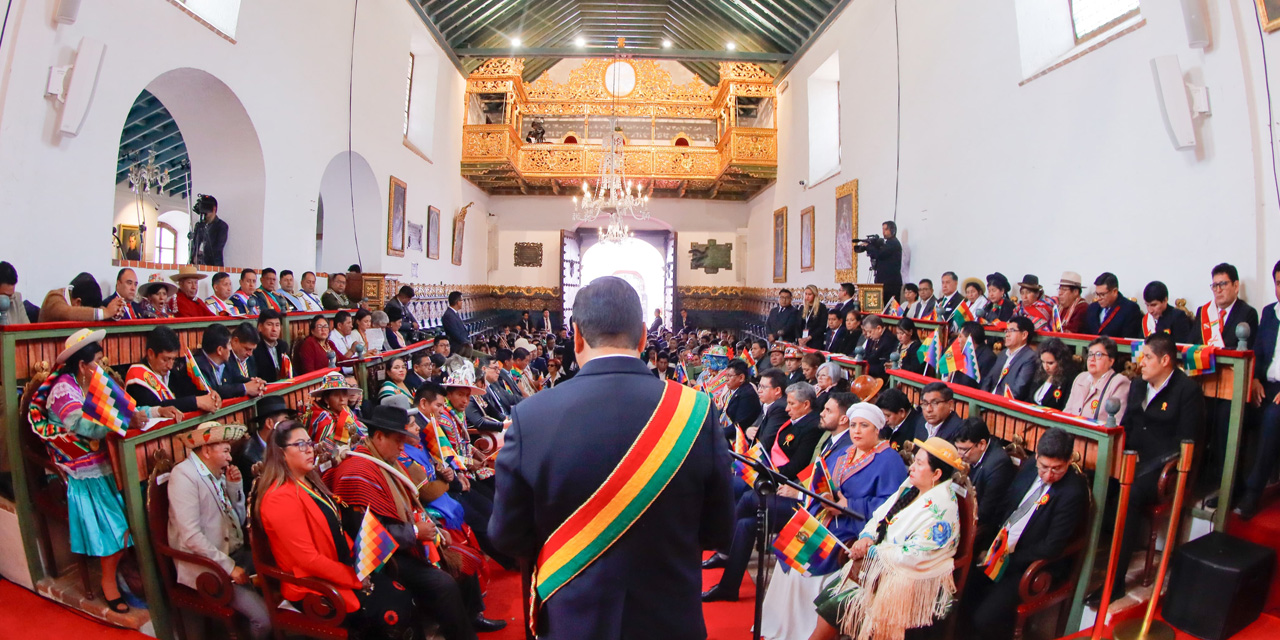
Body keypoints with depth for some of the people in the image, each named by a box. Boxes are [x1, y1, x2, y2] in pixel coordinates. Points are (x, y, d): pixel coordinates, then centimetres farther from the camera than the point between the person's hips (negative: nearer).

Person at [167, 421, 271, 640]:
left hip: (234, 553, 8)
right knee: (263, 616, -20)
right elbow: (191, 536, -20)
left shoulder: (218, 473, 9)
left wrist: (235, 486, 0)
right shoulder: (184, 475, -13)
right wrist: (229, 567, -20)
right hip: (206, 566, -8)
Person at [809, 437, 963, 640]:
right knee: (824, 598, -4)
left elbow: (913, 555, -23)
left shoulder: (941, 509, -19)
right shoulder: (911, 487, 6)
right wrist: (866, 537, -7)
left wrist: (872, 551, -15)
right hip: (882, 564, 8)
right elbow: (879, 515, 11)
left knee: (834, 611, -13)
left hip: (909, 582, -8)